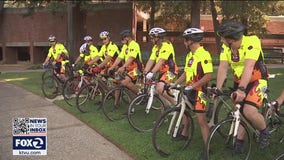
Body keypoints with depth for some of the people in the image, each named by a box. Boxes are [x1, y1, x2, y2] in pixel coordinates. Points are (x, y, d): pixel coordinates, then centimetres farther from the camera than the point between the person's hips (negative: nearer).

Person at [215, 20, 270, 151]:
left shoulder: (252, 42, -26)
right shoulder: (226, 46, -9)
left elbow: (248, 67, -36)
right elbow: (223, 67, -15)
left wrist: (241, 89, -46)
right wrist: (217, 89, -26)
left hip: (256, 81, -6)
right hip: (239, 83, 6)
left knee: (249, 112, -24)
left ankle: (265, 133, 5)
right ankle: (239, 142, 30)